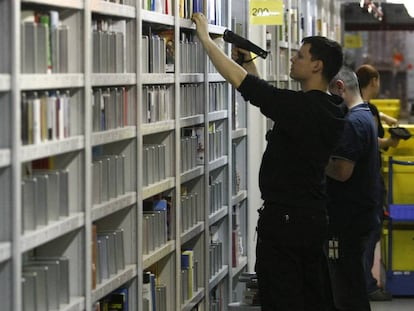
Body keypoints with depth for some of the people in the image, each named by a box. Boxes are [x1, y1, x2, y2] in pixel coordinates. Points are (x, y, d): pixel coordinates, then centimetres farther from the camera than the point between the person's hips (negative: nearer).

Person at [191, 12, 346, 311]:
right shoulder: (328, 109, 6)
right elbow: (269, 95, 21)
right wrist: (249, 62, 19)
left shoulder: (301, 105, -21)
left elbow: (239, 80, -19)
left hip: (285, 218, -9)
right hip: (315, 216, 9)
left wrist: (205, 37, -9)